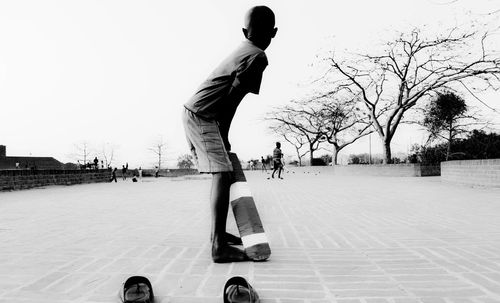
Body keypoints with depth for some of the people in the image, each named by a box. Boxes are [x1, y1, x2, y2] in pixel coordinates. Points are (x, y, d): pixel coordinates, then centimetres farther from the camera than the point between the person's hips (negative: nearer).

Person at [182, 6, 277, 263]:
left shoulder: (240, 51, 19)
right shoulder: (258, 57, -8)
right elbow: (232, 97, -13)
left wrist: (222, 135, 16)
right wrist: (224, 135, -4)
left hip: (191, 112, 9)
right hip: (204, 116, -9)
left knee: (221, 174, 15)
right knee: (222, 175, -14)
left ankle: (219, 233, 25)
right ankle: (219, 247, -16)